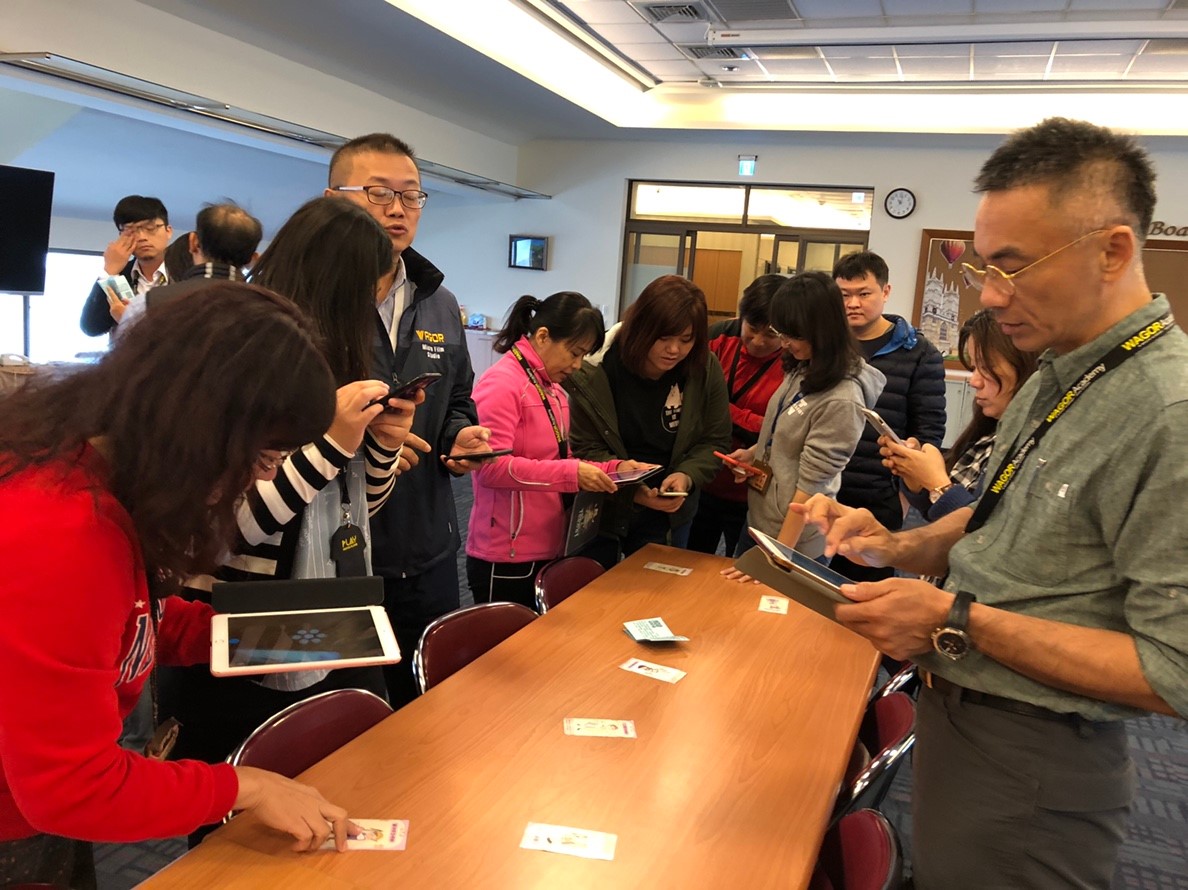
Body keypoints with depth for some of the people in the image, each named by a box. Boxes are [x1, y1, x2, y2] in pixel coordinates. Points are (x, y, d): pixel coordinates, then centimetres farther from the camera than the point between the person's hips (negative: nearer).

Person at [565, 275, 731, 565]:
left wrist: (687, 476, -22)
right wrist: (631, 490, -29)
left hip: (668, 512, 2)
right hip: (600, 508, -2)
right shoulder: (596, 371, -19)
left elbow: (714, 440, -2)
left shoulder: (705, 370, -10)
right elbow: (583, 448, -15)